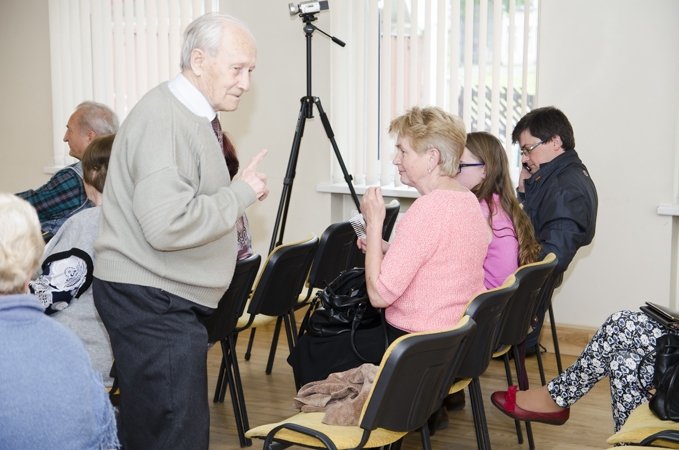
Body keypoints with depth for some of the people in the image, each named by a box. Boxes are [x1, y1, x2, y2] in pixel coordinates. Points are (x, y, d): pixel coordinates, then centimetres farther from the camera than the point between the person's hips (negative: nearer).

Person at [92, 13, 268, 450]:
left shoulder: (193, 116, 15)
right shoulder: (164, 119, -18)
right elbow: (167, 225, -28)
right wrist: (242, 193, -18)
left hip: (166, 298, 10)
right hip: (150, 300, -10)